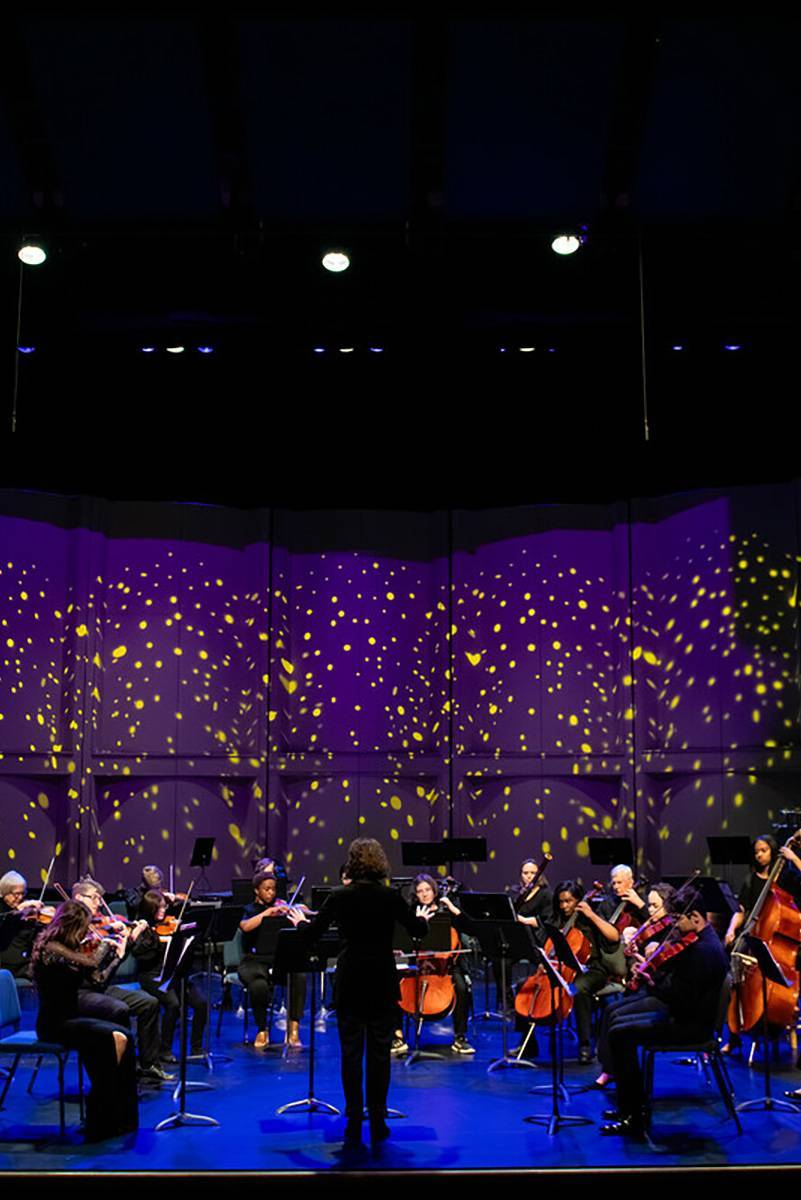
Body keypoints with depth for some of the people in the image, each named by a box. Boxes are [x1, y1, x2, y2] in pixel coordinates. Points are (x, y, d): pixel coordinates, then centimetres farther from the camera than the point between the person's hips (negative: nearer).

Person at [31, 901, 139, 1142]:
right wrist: (105, 943, -13)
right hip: (54, 1024, -8)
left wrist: (116, 955, 10)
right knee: (112, 1039, -24)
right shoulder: (50, 949, -18)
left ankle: (122, 1116, -6)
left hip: (71, 1019, 8)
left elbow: (95, 979, 13)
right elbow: (92, 965, -30)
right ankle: (101, 1124, -12)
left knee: (124, 1036, -12)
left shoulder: (67, 948, 10)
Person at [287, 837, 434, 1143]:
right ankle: (377, 1122, 10)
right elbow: (419, 931, 4)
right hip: (383, 982, 0)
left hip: (350, 981, 0)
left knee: (351, 1052, 7)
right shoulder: (390, 896, -6)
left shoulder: (339, 896, -6)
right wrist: (422, 917, 26)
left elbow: (312, 935, -2)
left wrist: (300, 921, 20)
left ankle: (354, 1122, 8)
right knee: (379, 1052, 7)